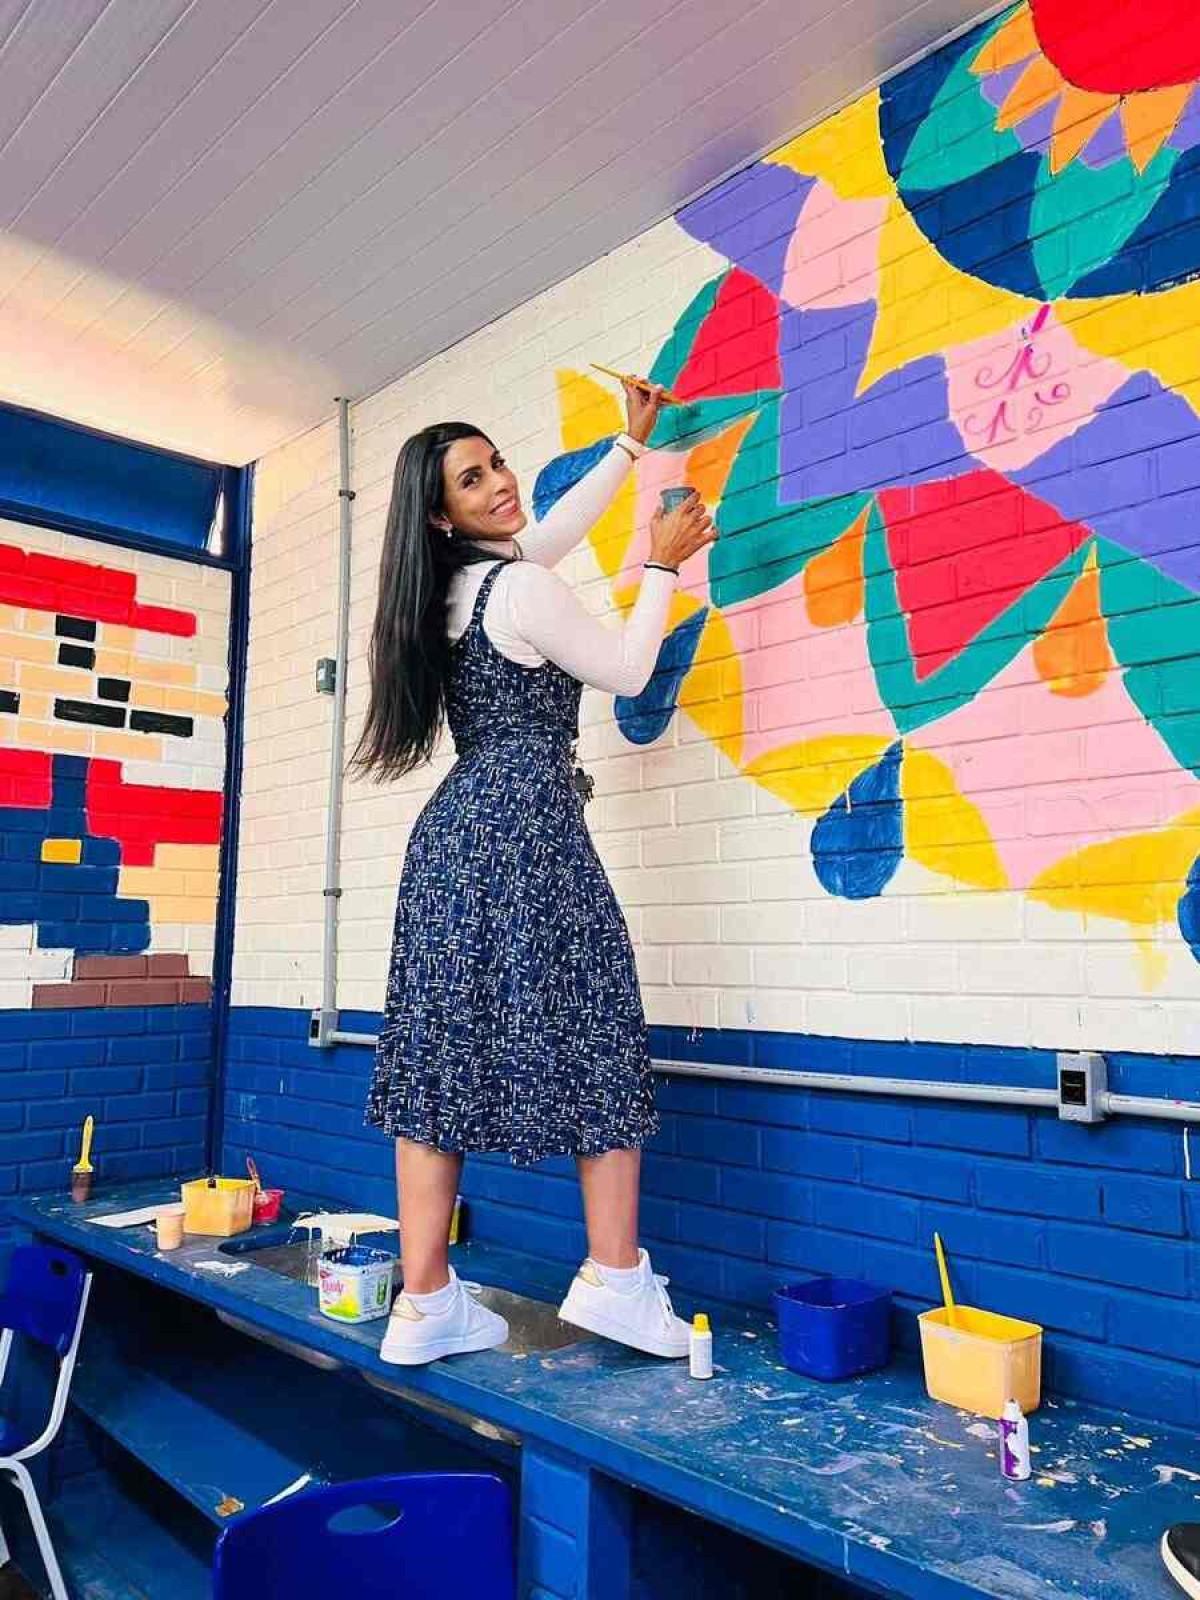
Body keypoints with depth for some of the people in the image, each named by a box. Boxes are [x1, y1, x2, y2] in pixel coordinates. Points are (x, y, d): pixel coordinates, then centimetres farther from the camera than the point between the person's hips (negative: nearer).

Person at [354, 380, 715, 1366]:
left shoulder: (450, 589, 18)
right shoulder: (522, 587, -7)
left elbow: (559, 526, 32)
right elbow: (626, 670, 3)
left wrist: (632, 444, 42)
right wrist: (664, 565, 14)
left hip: (454, 825, 8)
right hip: (527, 822, -8)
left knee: (442, 1050, 4)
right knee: (595, 1035, 0)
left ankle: (426, 1306, 9)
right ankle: (615, 1279, 4)